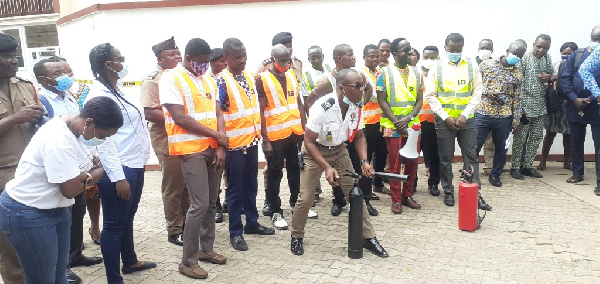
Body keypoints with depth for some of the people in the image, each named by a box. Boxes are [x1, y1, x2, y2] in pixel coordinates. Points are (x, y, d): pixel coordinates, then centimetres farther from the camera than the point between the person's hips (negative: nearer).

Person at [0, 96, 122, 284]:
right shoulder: (59, 140, -30)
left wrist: (87, 176, -17)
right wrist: (98, 172, -9)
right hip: (27, 213, -9)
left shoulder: (78, 129, -1)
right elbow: (71, 189, -26)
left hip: (55, 207, 9)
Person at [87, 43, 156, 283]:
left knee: (127, 218, 22)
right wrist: (118, 177, -24)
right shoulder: (100, 95, -18)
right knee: (114, 224, 2)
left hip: (134, 165, 10)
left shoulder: (117, 88, 10)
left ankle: (130, 261, 40)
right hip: (118, 170, -9)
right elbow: (104, 141, -22)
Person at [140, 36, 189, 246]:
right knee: (173, 188, 4)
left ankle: (187, 223, 30)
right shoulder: (153, 80, -12)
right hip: (168, 142, -7)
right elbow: (149, 113, -20)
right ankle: (174, 231, 18)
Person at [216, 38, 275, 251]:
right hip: (234, 143, -6)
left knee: (250, 185, 17)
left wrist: (258, 132, 15)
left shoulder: (249, 76, 8)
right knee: (235, 188, 5)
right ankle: (235, 232, 17)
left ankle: (252, 223, 32)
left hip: (252, 139, 6)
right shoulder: (221, 81, -13)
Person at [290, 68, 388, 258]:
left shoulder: (357, 108, -12)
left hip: (339, 151, 5)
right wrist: (327, 167, -33)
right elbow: (309, 142, -25)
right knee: (305, 198, -4)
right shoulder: (322, 107, -30)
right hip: (314, 151, -5)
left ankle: (368, 237, 15)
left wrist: (364, 161, -14)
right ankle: (297, 237, 20)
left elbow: (359, 136, 2)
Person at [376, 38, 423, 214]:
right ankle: (396, 200, 11)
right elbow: (382, 101, -7)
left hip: (413, 125, 4)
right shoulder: (385, 73, -3)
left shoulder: (416, 73, 9)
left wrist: (408, 118, -11)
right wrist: (397, 122, -13)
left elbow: (419, 100, 5)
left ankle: (407, 195, 22)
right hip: (393, 126, -4)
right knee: (395, 164, 1)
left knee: (412, 162, 7)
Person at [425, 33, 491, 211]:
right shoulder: (437, 68, -1)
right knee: (446, 159, 8)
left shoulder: (471, 66, 3)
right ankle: (448, 192, 21)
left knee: (471, 157, 1)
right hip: (444, 120, -1)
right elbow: (431, 96, -3)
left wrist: (465, 115, -9)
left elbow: (477, 93, 1)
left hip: (466, 120, 1)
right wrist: (445, 117, -10)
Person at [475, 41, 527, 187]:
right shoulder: (486, 64, 2)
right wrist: (488, 92, -13)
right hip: (482, 113, -2)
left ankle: (495, 175, 28)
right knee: (474, 146, -2)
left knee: (501, 148, 11)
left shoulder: (518, 75, 7)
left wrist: (516, 121, 5)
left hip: (504, 116, 3)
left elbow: (517, 100, 9)